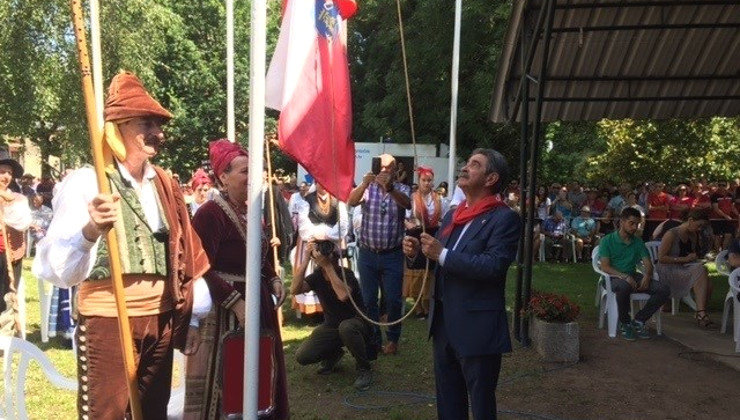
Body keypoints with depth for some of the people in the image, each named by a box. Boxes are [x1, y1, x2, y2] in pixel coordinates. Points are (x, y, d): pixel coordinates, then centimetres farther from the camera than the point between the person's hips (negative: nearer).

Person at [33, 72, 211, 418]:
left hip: (160, 318, 6)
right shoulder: (86, 182, -11)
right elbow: (53, 268, -20)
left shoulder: (165, 184, 7)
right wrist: (90, 231, -37)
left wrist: (189, 303, 11)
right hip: (107, 319, -6)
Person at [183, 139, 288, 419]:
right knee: (222, 377, 3)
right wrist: (235, 302, -24)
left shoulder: (251, 211, 9)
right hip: (223, 308, -9)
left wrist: (273, 279, 6)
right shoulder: (210, 213, -18)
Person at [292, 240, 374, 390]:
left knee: (345, 327, -41)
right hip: (331, 326, 5)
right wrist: (306, 259, -30)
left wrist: (328, 265, -40)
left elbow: (343, 296, -42)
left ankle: (364, 368, -15)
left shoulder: (346, 274, -20)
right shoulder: (317, 275, -6)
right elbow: (295, 289, -24)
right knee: (302, 356, -15)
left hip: (356, 322, -4)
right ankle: (333, 353, 17)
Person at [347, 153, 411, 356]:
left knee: (393, 300, 4)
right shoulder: (368, 188, 1)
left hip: (392, 255, -1)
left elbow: (407, 204, -23)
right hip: (367, 254, 1)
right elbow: (352, 201, -19)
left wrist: (389, 188, -42)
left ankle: (393, 339, 22)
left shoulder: (402, 189, 0)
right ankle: (372, 339, 23)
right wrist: (364, 184, -38)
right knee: (368, 300, 9)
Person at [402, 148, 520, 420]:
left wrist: (443, 254, -25)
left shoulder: (504, 218, -13)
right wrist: (417, 251, -5)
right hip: (443, 321, 8)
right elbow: (438, 260, 15)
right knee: (447, 398, 21)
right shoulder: (453, 215, 12)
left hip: (477, 327, -7)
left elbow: (494, 265, -25)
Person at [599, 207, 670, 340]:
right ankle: (624, 323, -15)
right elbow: (605, 267, -10)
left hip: (633, 276, 5)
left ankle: (639, 320, -5)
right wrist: (624, 276, -24)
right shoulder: (607, 240, 0)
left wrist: (647, 276, -15)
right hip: (614, 278, -5)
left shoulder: (638, 242, 16)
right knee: (624, 286, -41)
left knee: (664, 289, -17)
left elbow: (648, 263, 9)